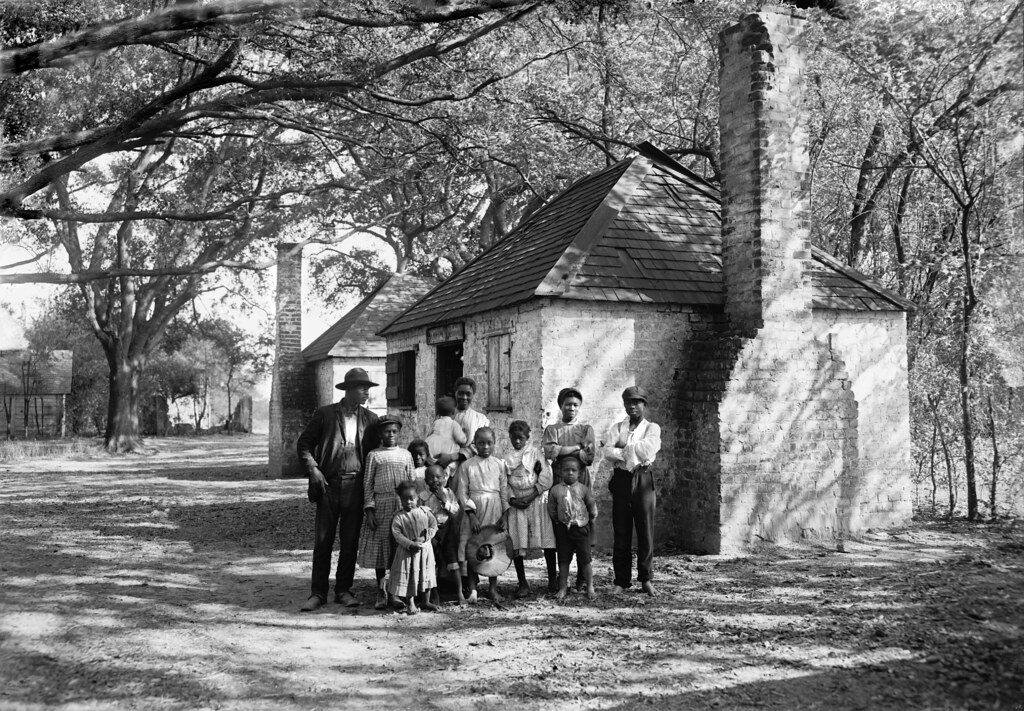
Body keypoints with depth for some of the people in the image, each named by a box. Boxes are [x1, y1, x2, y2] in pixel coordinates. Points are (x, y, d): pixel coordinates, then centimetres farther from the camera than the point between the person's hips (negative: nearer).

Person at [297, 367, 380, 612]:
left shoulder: (370, 419, 8)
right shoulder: (325, 414, 1)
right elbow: (304, 443, 6)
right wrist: (312, 468, -7)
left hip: (355, 487, 2)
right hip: (329, 484, -2)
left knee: (350, 542, 6)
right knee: (322, 541, 1)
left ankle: (343, 590, 17)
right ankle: (318, 593, 9)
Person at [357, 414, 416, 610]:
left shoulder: (405, 455, 11)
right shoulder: (374, 456, 5)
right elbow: (368, 484, 3)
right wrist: (369, 509, -5)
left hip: (402, 505, 2)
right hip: (380, 505, -1)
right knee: (379, 547, 1)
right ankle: (381, 593, 11)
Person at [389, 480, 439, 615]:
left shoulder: (424, 511, 0)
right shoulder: (399, 517, -8)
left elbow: (433, 526, -1)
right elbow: (397, 534, -14)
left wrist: (424, 538, -15)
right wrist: (410, 544, -23)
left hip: (425, 549, 3)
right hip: (407, 551, -3)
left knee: (427, 575, 12)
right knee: (408, 577, -1)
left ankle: (425, 601, 27)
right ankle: (410, 604, 12)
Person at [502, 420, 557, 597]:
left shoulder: (536, 452, 4)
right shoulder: (506, 458, 12)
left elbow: (546, 479, -3)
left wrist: (530, 497, -11)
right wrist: (512, 500, -10)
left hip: (537, 501, -2)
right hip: (515, 503, 2)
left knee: (546, 540, -5)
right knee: (516, 544, -2)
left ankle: (552, 579, 8)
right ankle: (522, 583, 7)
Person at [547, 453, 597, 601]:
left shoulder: (583, 489, -3)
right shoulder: (555, 490, -2)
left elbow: (592, 505, 7)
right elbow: (551, 509, 8)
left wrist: (591, 520, 10)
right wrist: (557, 521, 7)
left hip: (581, 527, -1)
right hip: (563, 528, 1)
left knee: (585, 559, 1)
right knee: (563, 560, 7)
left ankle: (590, 588, 11)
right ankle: (563, 588, 16)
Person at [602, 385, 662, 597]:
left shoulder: (652, 428, 8)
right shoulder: (617, 427, 13)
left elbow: (647, 450, -11)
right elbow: (607, 451, -4)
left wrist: (622, 446, -3)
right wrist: (633, 454, -12)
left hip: (643, 480, -1)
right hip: (621, 480, 1)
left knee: (646, 531, 0)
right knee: (621, 532, 2)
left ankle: (645, 579, 12)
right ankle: (622, 580, 10)